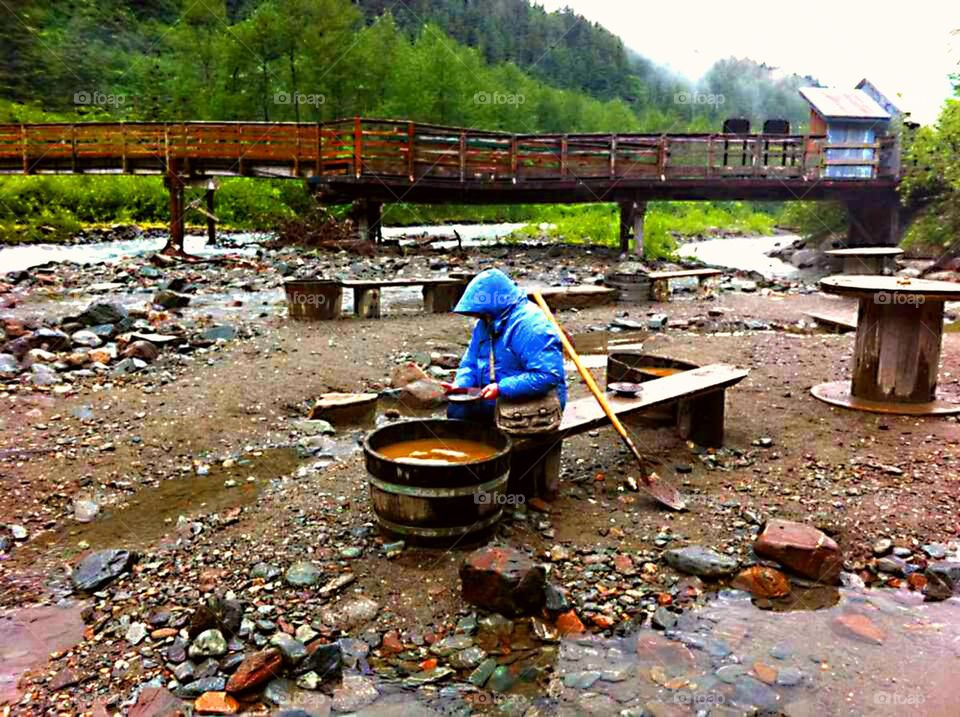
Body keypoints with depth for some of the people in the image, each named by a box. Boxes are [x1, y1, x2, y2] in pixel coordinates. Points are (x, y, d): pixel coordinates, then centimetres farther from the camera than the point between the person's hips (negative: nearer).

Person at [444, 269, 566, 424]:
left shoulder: (530, 326, -22)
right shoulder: (485, 324, 7)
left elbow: (548, 375, -30)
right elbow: (470, 363, 13)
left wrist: (501, 388, -30)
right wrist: (460, 384, -9)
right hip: (498, 399, 9)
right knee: (455, 409, -6)